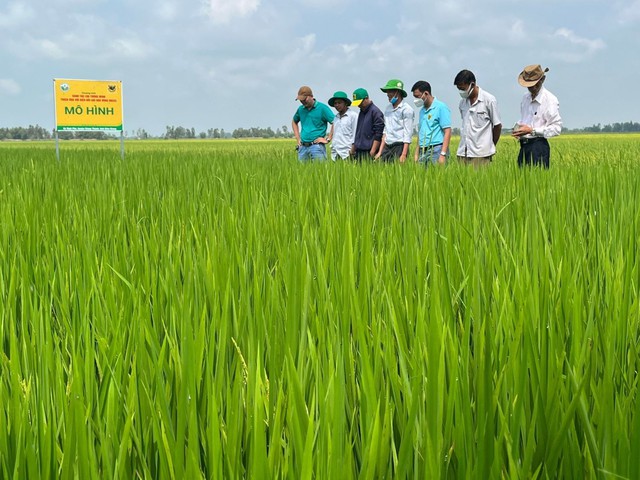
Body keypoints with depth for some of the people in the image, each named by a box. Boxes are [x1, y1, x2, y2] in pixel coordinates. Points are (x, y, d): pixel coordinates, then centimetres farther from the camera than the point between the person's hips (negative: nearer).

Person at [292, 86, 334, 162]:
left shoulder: (322, 108, -4)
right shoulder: (301, 109, 13)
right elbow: (294, 122, 31)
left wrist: (328, 139, -9)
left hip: (317, 147, -5)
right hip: (303, 147, 6)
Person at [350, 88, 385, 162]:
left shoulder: (376, 112, -7)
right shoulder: (361, 112, 19)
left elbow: (378, 134, -12)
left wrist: (372, 152, -17)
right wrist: (353, 149, 18)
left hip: (369, 152, -8)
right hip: (359, 152, 8)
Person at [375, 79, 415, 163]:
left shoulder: (406, 109, -5)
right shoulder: (388, 108, 16)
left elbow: (407, 134, -9)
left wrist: (404, 155, -17)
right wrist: (380, 152, 14)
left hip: (399, 147, -6)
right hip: (387, 147, 6)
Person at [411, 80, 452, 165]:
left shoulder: (441, 108, -5)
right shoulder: (422, 110, 18)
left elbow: (447, 132, -11)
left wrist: (443, 154, -19)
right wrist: (417, 154, 15)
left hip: (436, 151, -7)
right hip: (423, 152, 7)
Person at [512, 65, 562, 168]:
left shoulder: (550, 100, -7)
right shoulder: (525, 98, 16)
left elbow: (556, 128, -11)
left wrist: (532, 131, -17)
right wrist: (517, 127, 6)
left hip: (538, 146, -7)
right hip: (523, 147, 7)